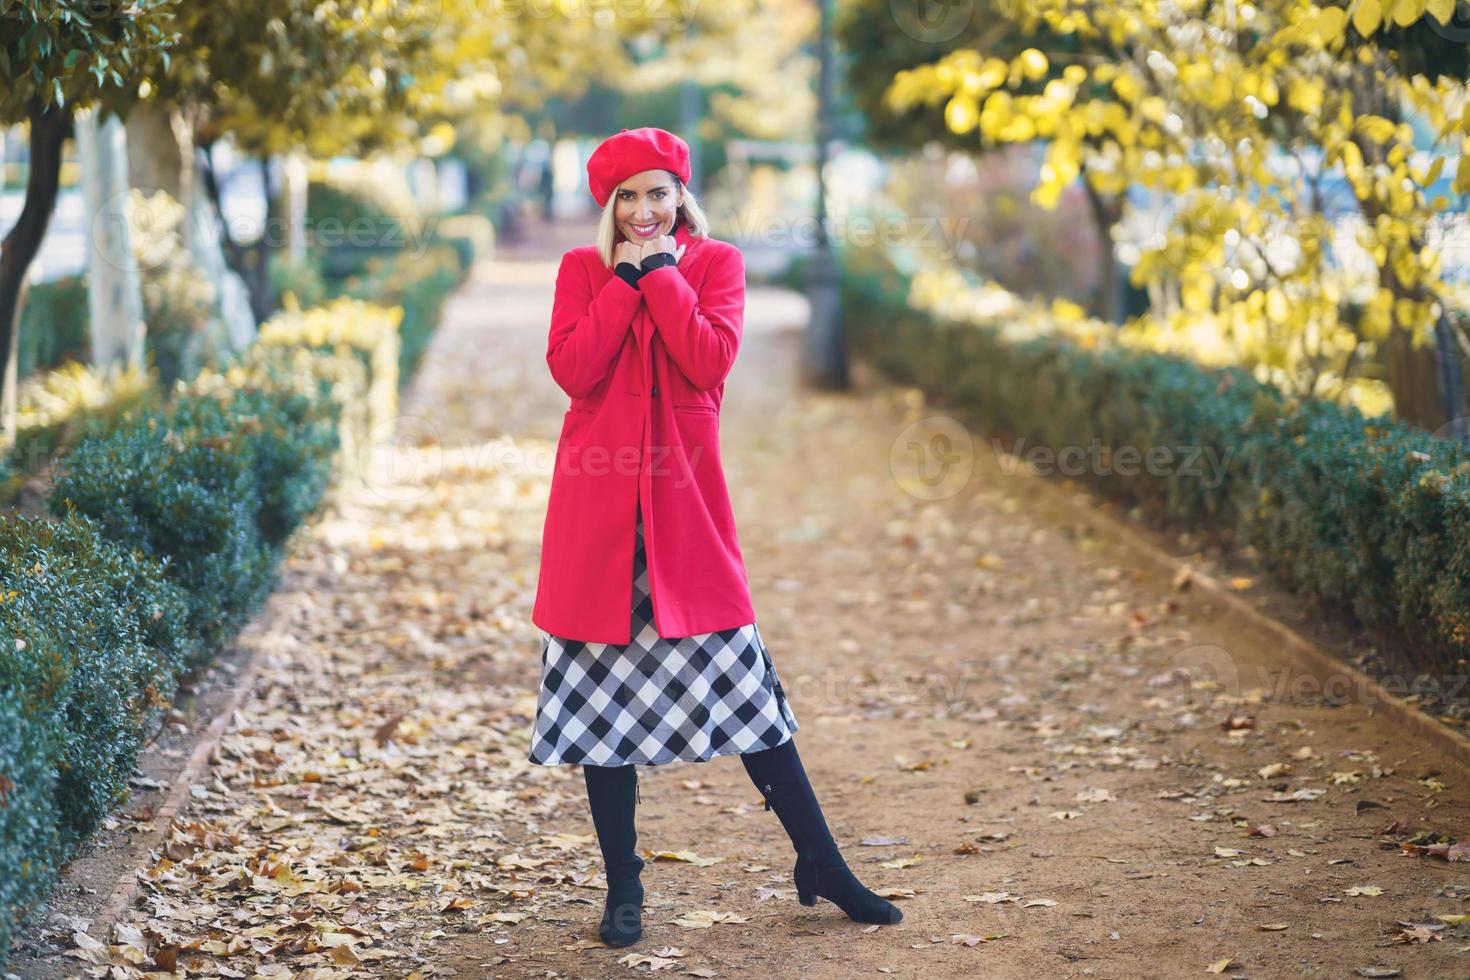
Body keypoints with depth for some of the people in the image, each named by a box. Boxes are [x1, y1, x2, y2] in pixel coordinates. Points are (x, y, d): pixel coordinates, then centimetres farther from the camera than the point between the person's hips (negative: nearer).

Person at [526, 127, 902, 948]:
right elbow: (572, 368, -9)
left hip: (686, 497, -1)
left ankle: (821, 865, 11)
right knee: (603, 692, 4)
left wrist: (659, 272, -8)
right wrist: (626, 278, -8)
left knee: (742, 680, 0)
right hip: (600, 506, 1)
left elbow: (711, 360, -13)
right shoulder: (583, 269, 8)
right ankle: (623, 889, 15)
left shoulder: (717, 263, 6)